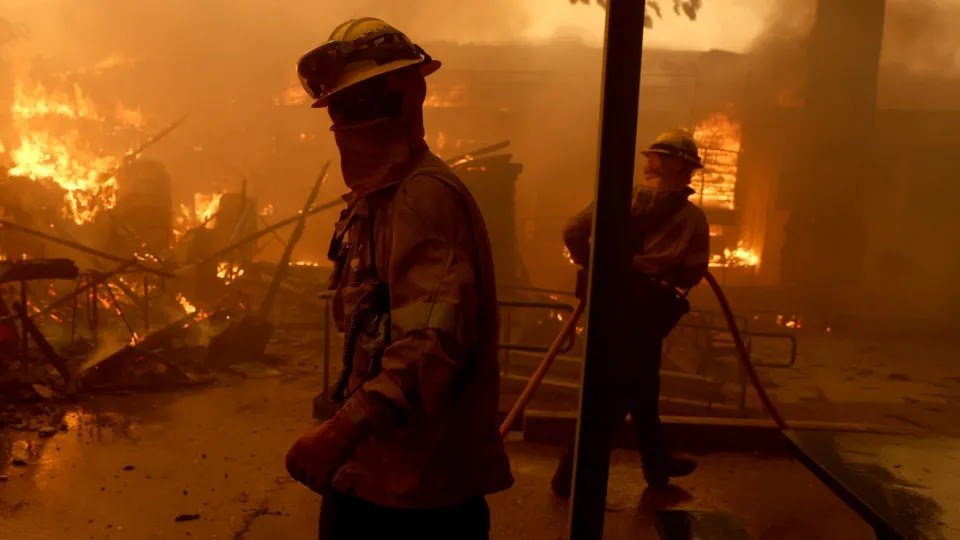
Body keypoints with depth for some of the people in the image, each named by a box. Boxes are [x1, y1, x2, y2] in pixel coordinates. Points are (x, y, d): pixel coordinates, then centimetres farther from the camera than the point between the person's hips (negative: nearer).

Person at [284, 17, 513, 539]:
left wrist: (344, 429, -39)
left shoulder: (426, 195, -20)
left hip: (420, 482, -9)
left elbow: (431, 342, -33)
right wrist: (347, 429, 18)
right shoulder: (372, 196, 12)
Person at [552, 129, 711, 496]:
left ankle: (657, 462, 36)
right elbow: (693, 273, -10)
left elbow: (573, 232, -4)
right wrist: (667, 279, 10)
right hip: (648, 305, -5)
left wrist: (593, 266, 10)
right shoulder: (692, 216, -4)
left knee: (642, 382, 20)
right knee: (619, 391, 4)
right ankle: (571, 472, 6)